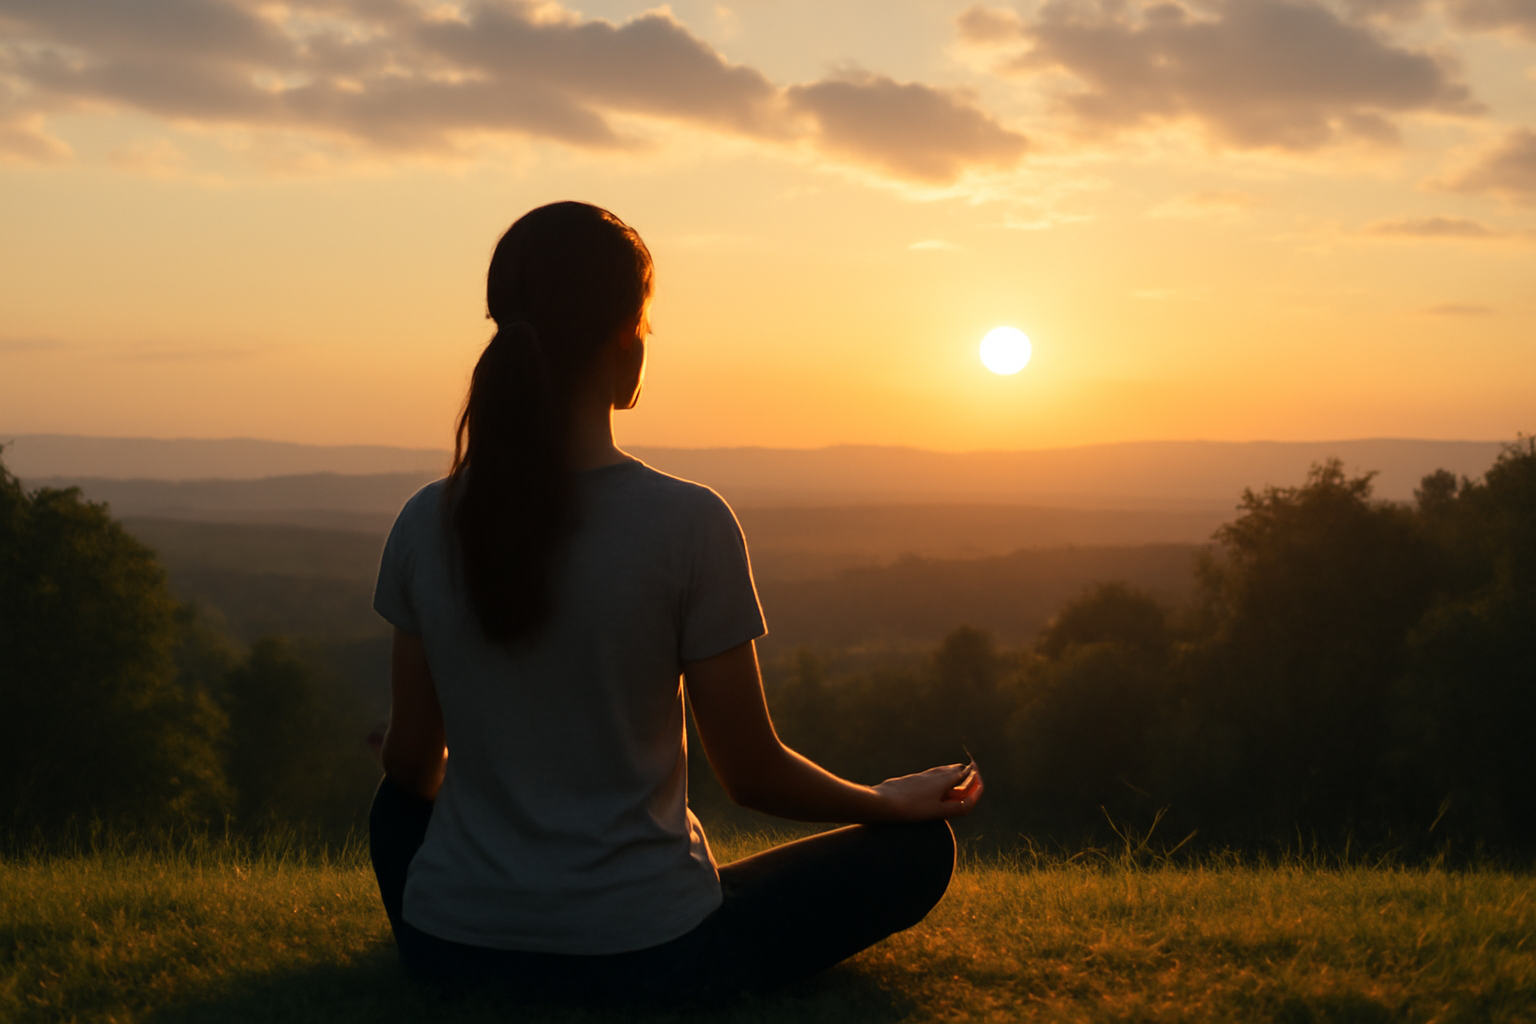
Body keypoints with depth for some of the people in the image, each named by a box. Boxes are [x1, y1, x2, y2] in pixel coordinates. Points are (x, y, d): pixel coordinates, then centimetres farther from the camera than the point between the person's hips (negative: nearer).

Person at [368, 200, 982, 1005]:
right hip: (641, 956, -2)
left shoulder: (427, 525, -8)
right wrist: (891, 801, 9)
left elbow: (410, 764, 4)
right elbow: (753, 774, -10)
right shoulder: (687, 525, -19)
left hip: (451, 947, 3)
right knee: (917, 848, 13)